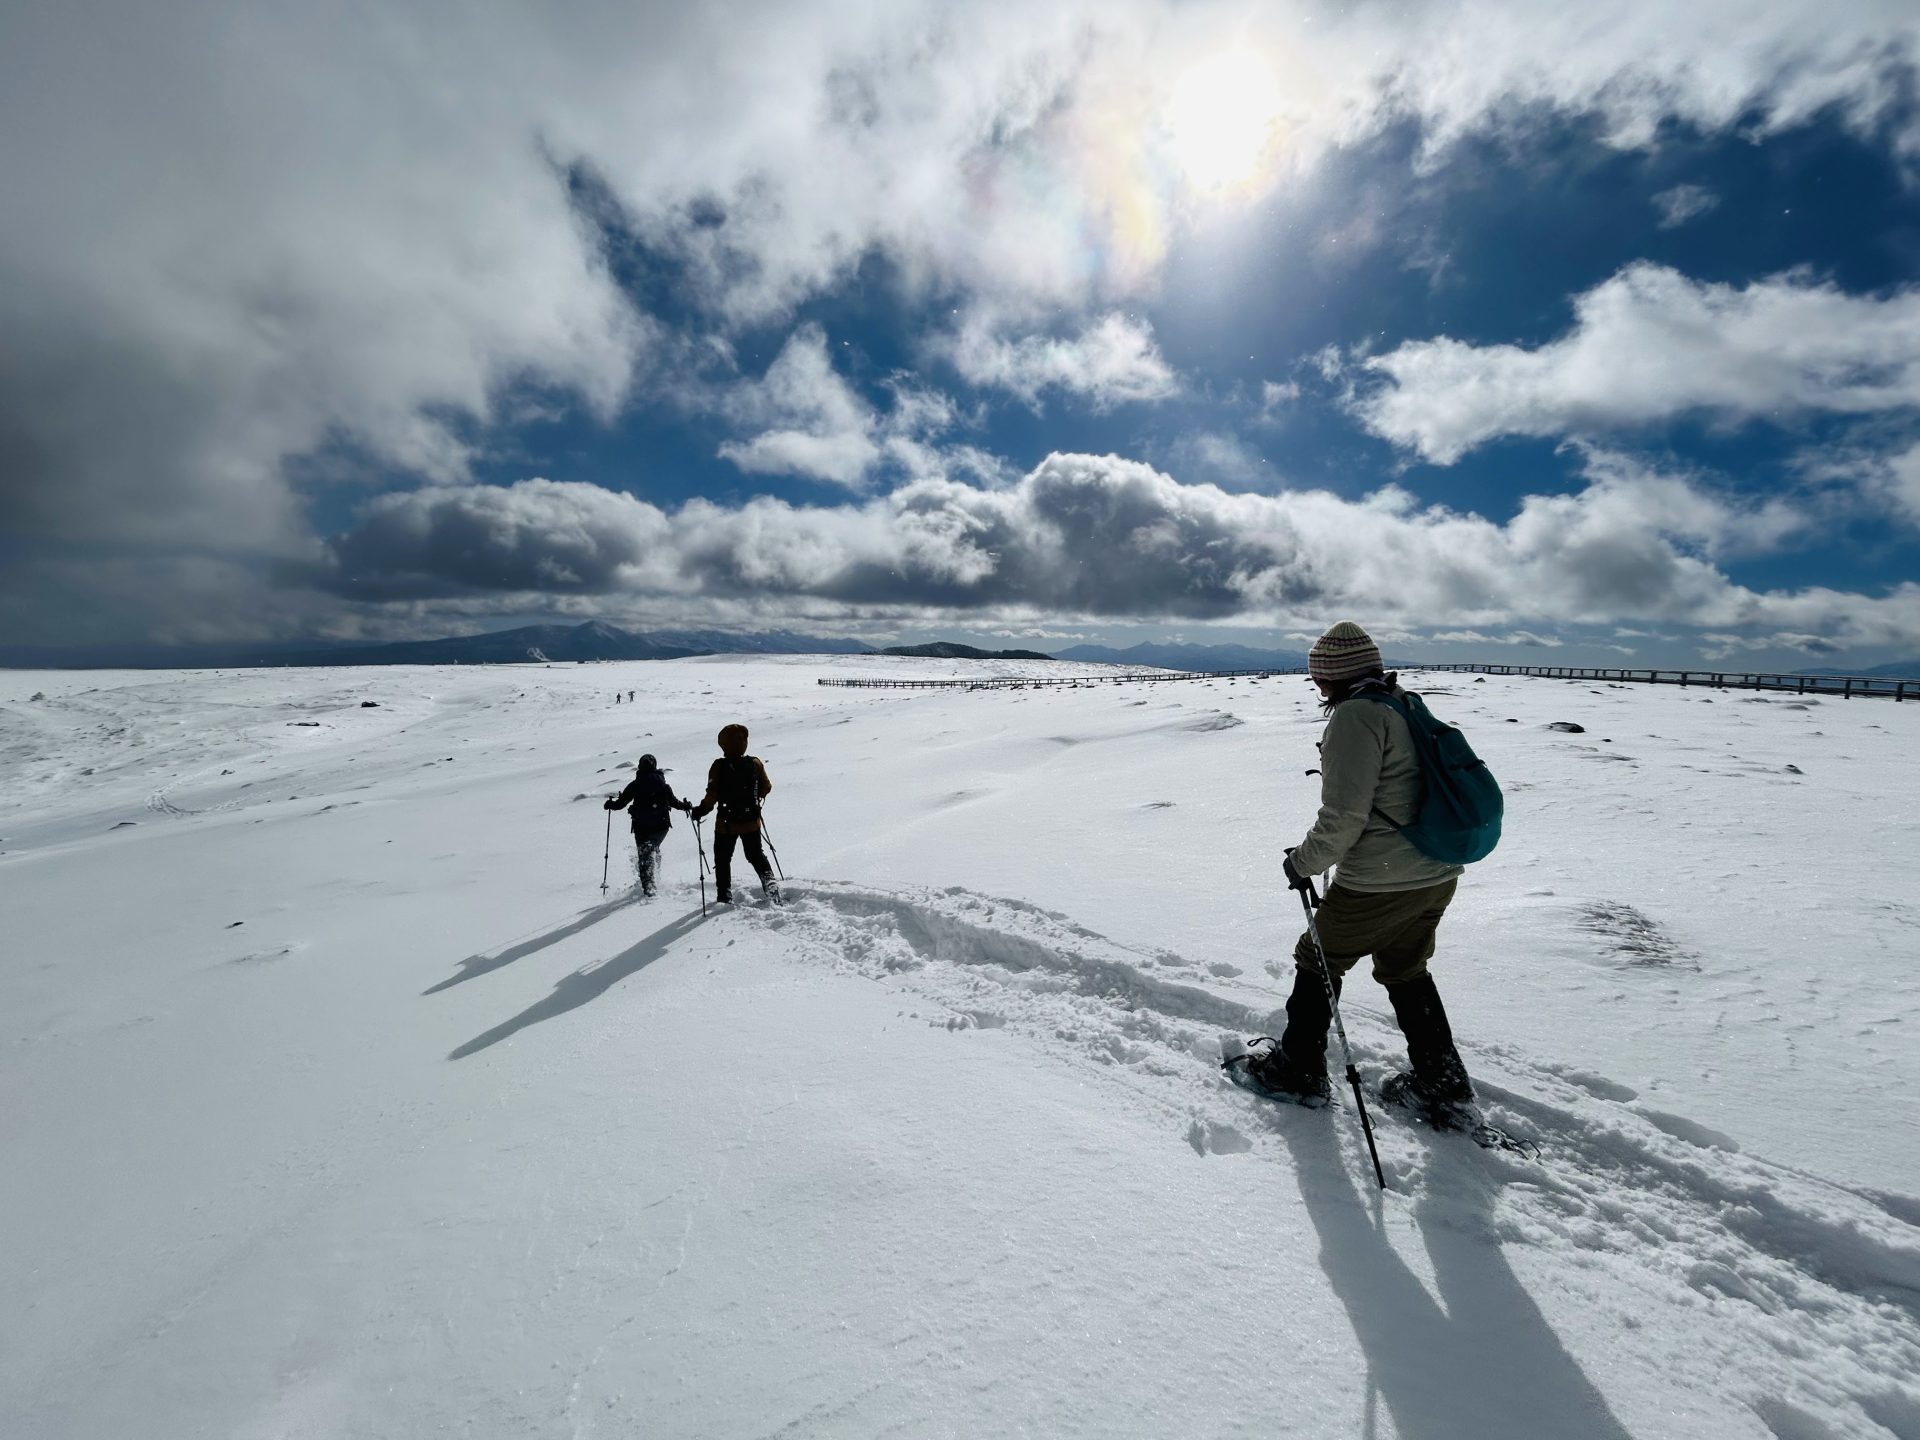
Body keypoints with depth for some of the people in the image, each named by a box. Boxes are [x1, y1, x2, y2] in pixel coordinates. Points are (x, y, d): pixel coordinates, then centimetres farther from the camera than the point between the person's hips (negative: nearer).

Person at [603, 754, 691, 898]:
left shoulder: (635, 784, -3)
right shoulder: (662, 783, 1)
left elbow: (621, 802, 0)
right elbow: (674, 802, 5)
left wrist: (610, 804, 20)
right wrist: (686, 806, 23)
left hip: (642, 826, -2)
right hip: (661, 825, 2)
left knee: (644, 855, 3)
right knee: (654, 849, 24)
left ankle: (647, 887, -7)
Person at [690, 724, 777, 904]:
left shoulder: (719, 766, -16)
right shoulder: (755, 763, -6)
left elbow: (712, 795, -17)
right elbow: (767, 788, 4)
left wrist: (700, 810, -2)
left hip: (727, 823, -3)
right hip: (752, 822, 3)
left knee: (722, 860, 15)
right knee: (756, 856, 21)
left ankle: (725, 897, 16)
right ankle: (770, 885, 9)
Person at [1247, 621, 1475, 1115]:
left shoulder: (1355, 716, -18)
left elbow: (1344, 816, -23)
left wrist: (1303, 862, -9)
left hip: (1379, 884, -8)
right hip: (1438, 875, 9)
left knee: (1318, 961, 11)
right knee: (1405, 971, 26)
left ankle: (1300, 1068, 25)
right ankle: (1441, 1079, 33)